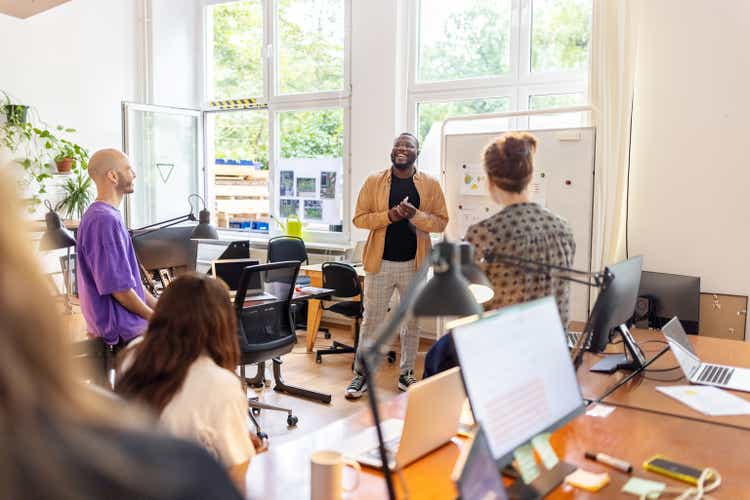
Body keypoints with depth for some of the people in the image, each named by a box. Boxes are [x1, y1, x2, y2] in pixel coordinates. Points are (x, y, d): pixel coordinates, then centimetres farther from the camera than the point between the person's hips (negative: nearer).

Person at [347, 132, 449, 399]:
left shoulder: (430, 184, 0)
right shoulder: (374, 181, -1)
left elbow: (441, 222, -2)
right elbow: (359, 218, -2)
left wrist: (415, 215, -19)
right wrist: (389, 215, -18)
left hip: (414, 264, 1)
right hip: (380, 262, -1)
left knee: (412, 321, 13)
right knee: (371, 321, 5)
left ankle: (406, 373, 27)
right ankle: (361, 374, 17)